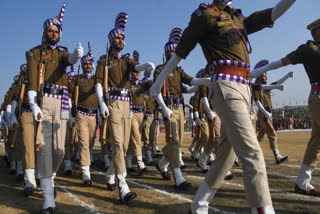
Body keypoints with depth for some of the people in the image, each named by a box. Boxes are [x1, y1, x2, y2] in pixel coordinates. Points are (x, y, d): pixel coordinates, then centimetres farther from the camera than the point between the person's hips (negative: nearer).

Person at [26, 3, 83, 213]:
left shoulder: (62, 52, 19)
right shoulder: (35, 53, 11)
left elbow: (70, 59, -8)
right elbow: (32, 80, -3)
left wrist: (77, 54, -34)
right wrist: (34, 105, -18)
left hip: (61, 103, 3)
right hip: (43, 101, -3)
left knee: (59, 149, 1)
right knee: (45, 146, -11)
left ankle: (50, 177, 33)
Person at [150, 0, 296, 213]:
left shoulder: (238, 18, 26)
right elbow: (179, 52, 5)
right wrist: (159, 81, 9)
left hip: (243, 89, 8)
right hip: (226, 87, -8)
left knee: (227, 154, 9)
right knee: (252, 153, -15)